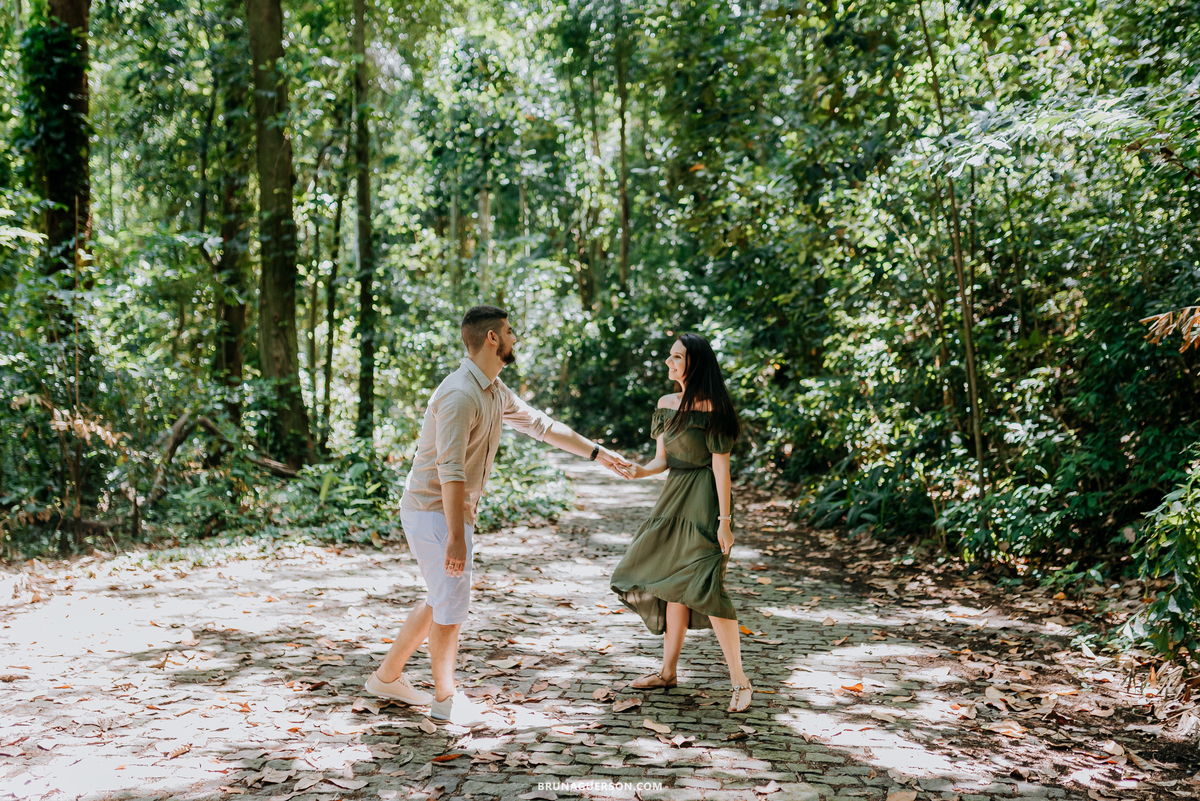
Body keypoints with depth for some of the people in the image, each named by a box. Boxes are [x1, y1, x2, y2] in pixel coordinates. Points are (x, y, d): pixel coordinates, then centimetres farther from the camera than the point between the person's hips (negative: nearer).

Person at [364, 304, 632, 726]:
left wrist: (598, 453, 23)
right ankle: (445, 698, 16)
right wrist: (456, 537, -31)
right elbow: (450, 471, -29)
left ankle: (388, 676, 30)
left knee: (442, 600, 17)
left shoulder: (494, 391, 9)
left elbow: (539, 424, 20)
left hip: (453, 511, 10)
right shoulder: (460, 395, -23)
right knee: (452, 601, 0)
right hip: (433, 511, -10)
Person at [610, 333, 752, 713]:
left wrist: (725, 519, -16)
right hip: (673, 498, 8)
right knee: (672, 584, 12)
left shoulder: (711, 408, -13)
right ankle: (668, 671, 24)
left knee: (704, 586, -13)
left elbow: (721, 466, -14)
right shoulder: (666, 404, 10)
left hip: (703, 502, -8)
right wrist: (641, 471, -8)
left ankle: (739, 681, -4)